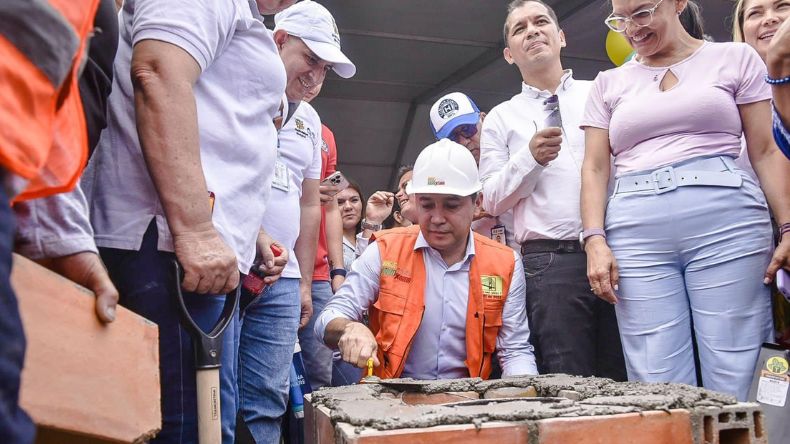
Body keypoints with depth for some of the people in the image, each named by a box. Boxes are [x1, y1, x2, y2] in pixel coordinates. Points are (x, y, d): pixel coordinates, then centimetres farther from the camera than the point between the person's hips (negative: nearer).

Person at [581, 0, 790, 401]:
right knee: (658, 386, -2)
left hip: (727, 223, -1)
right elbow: (595, 169, 13)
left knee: (734, 379, -2)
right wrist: (595, 240, -2)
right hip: (636, 236, 2)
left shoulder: (735, 59, 14)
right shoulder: (608, 84, 19)